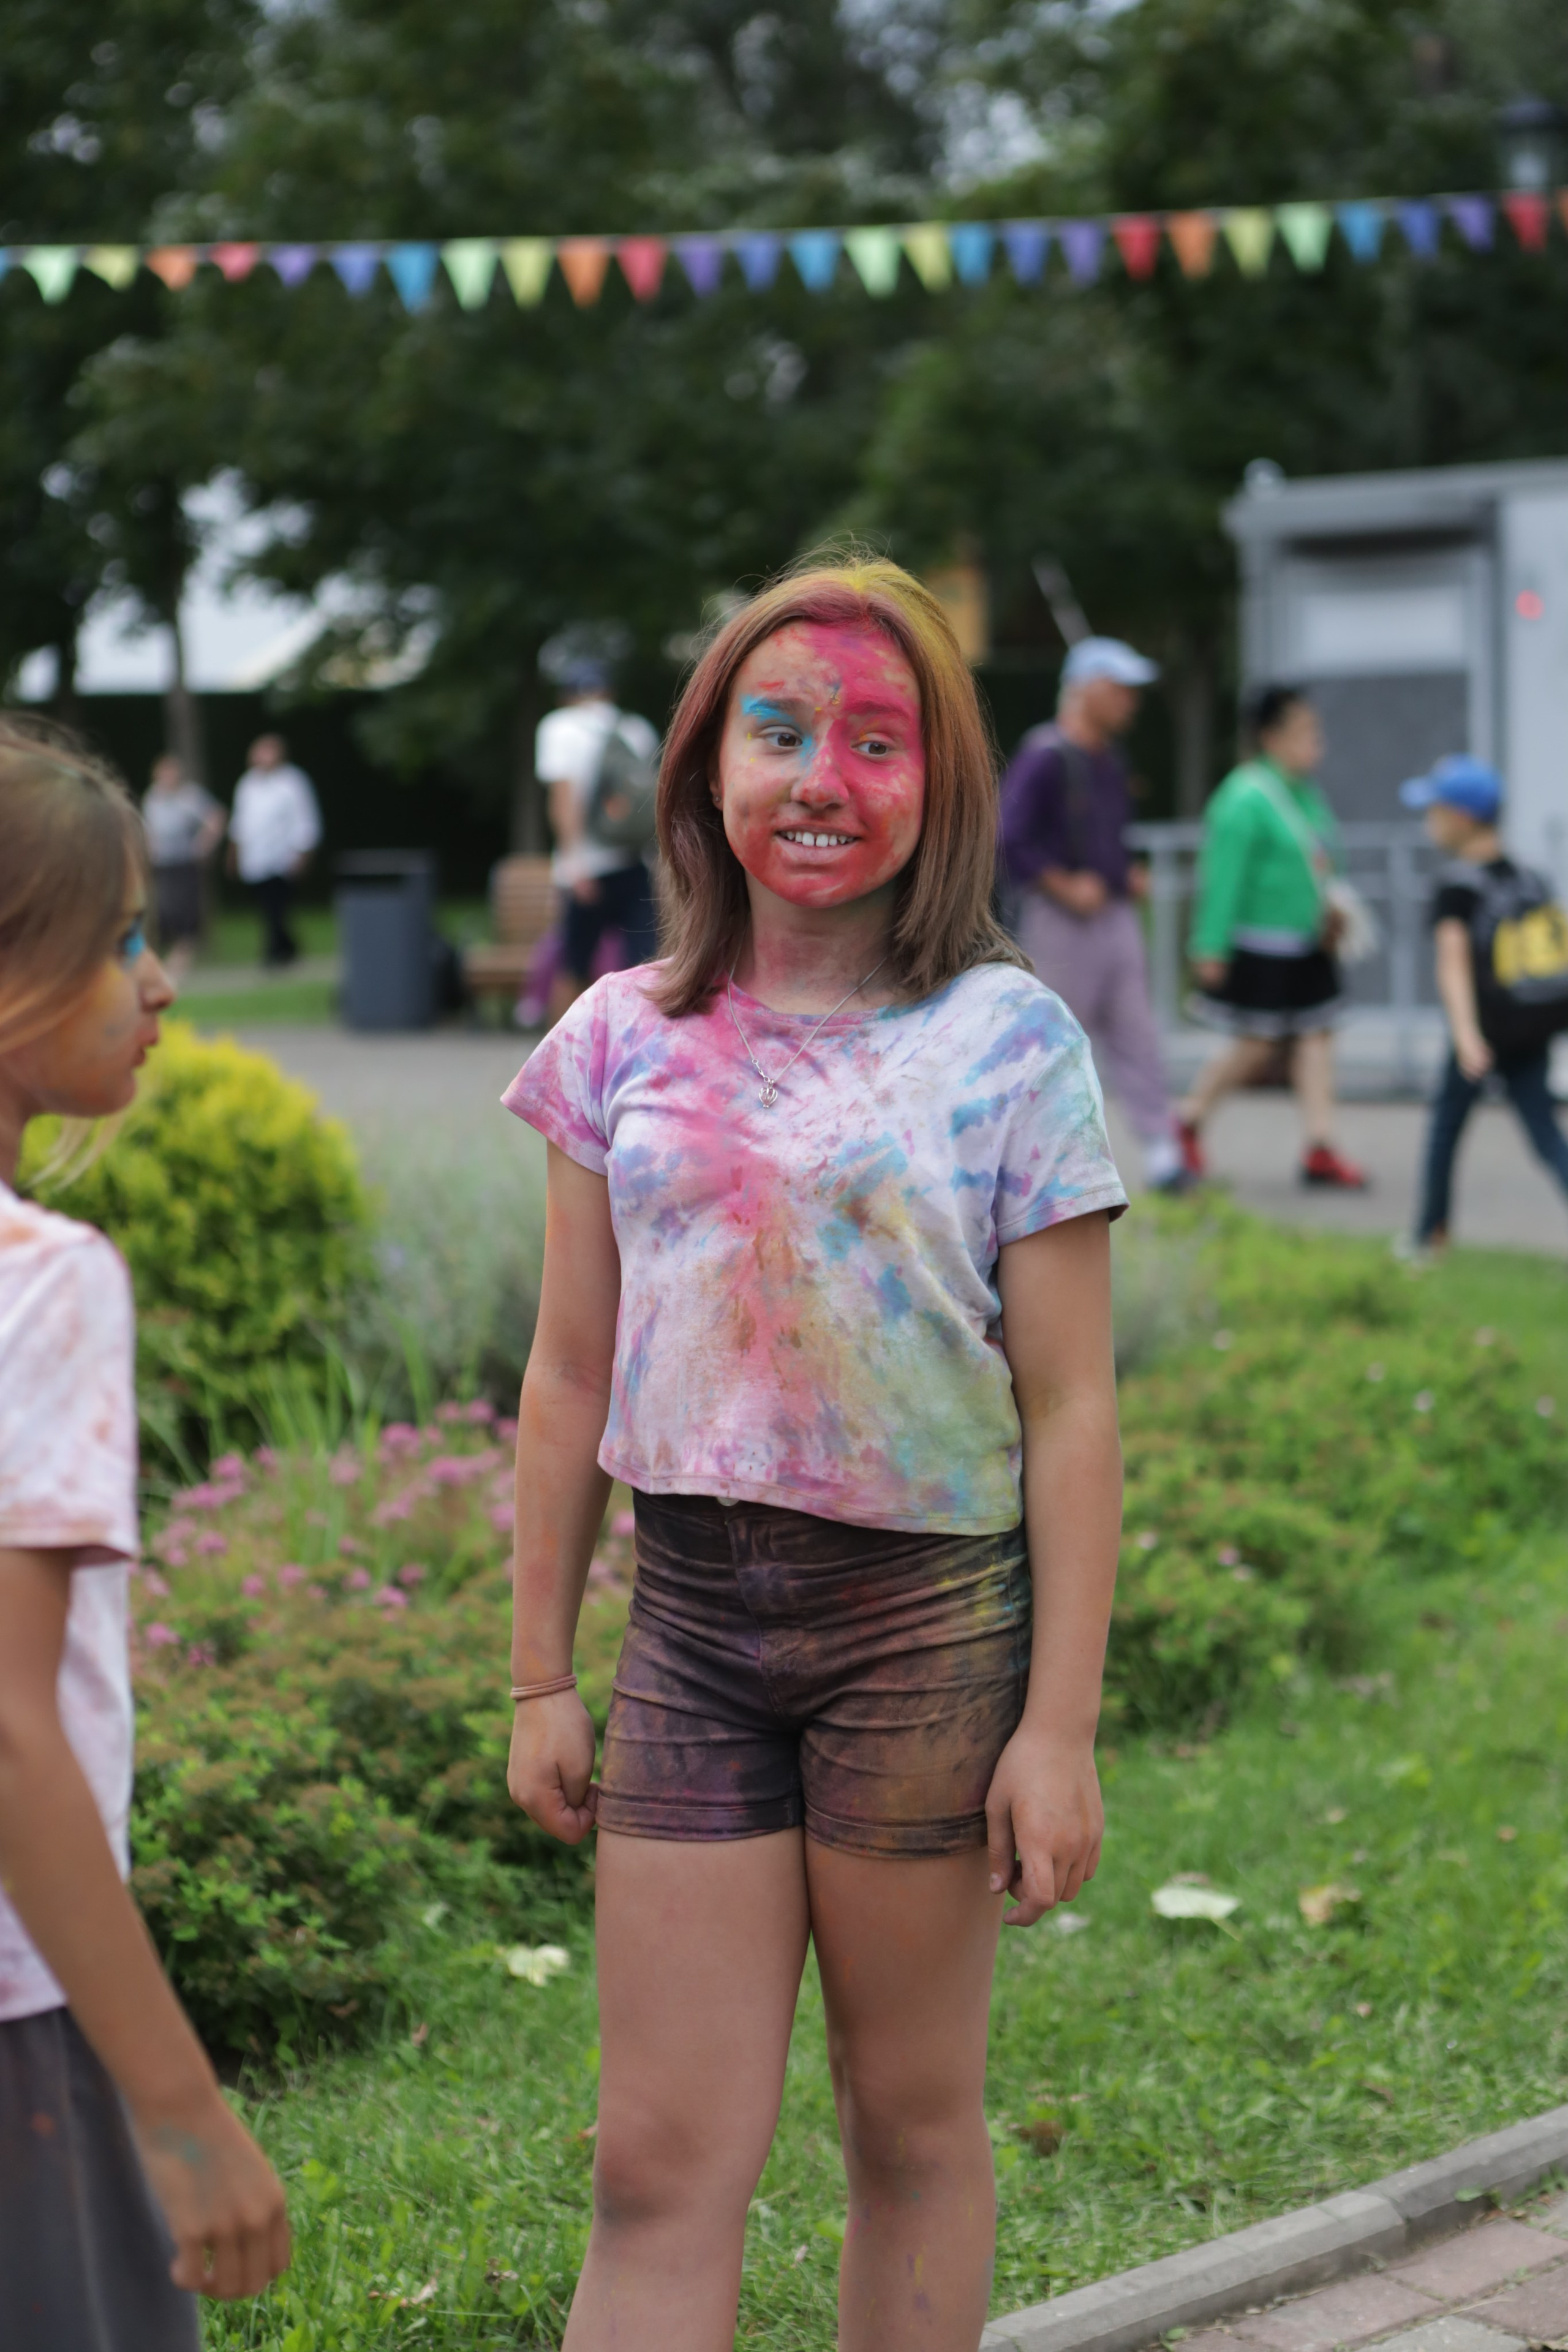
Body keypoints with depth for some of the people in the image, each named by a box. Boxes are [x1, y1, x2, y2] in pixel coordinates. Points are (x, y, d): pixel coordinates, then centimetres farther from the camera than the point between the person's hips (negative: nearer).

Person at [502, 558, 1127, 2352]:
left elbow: (1069, 1411, -5)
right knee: (661, 2162, 2)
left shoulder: (1008, 1041, -5)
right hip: (691, 1613, 2)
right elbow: (572, 1376, 9)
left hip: (928, 1618, -2)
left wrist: (1059, 1725, -7)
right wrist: (541, 1676, 9)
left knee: (915, 2121, 11)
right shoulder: (623, 1039, 4)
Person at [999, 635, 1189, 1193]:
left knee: (1134, 1032, 2)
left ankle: (1162, 1152, 0)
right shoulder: (1043, 756, -13)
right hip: (1060, 919, -8)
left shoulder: (1110, 761, 14)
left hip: (1114, 913, 8)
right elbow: (1010, 839, -20)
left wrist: (1129, 875, 11)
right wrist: (1066, 888, -19)